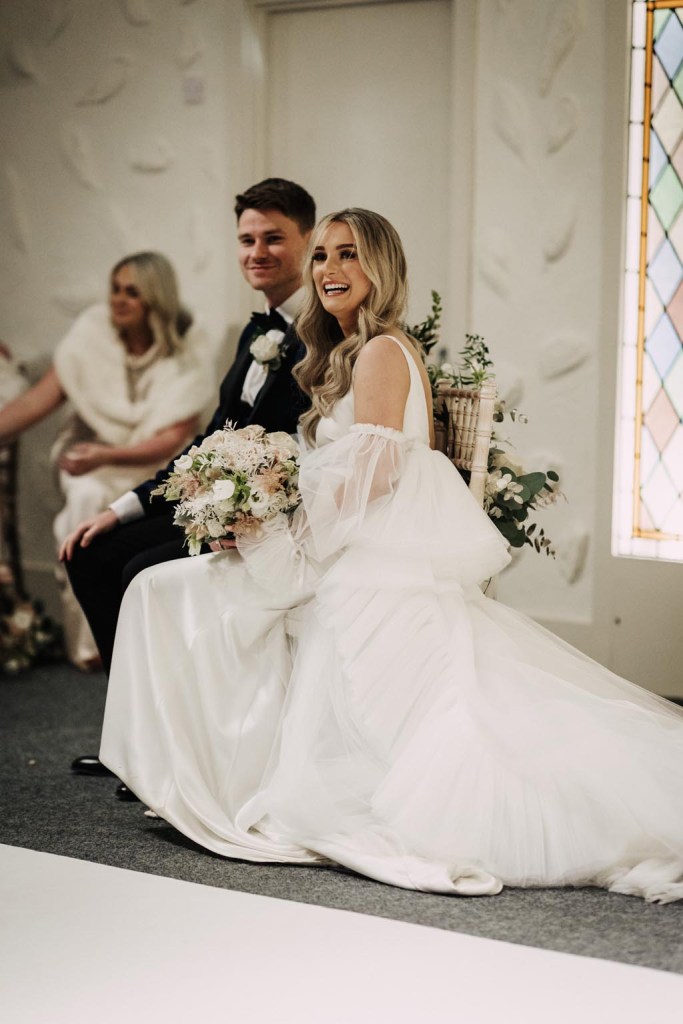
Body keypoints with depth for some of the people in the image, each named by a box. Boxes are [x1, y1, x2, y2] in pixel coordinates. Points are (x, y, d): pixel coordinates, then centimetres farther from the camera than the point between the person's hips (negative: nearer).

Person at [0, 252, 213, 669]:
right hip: (90, 447, 1)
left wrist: (106, 456, -34)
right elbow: (39, 400, -12)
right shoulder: (94, 329, -12)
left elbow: (174, 439, -18)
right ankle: (86, 639, -17)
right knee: (87, 499, -30)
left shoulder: (187, 348, -16)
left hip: (155, 460, -1)